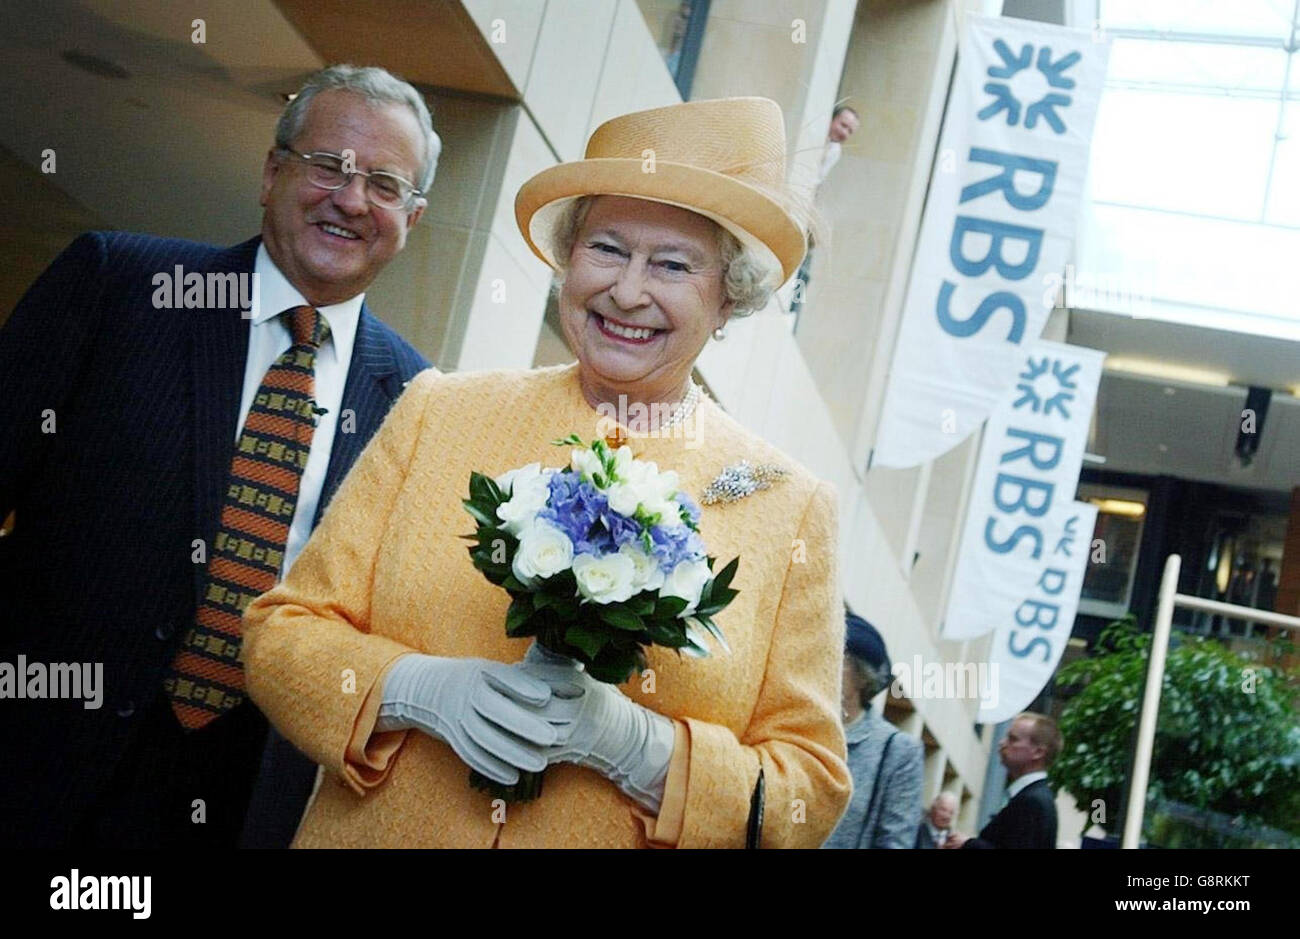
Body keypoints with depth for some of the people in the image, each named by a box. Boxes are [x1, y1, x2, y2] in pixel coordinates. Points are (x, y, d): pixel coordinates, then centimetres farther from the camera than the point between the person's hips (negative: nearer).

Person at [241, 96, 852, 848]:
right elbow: (280, 632, -4)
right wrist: (418, 687, -22)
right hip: (372, 836, 1)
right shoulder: (437, 412, -6)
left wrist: (634, 742, -24)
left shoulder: (795, 508, -9)